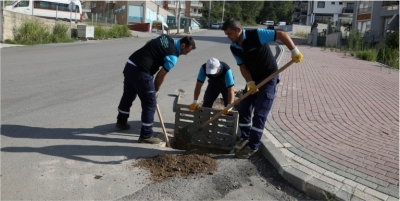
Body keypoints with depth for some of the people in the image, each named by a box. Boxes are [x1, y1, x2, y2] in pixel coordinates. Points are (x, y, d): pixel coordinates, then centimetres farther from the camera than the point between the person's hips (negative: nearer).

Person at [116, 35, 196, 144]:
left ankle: (121, 122, 47)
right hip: (140, 71, -10)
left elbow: (148, 43, 23)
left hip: (129, 65, 10)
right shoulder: (173, 57, -11)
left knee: (128, 96, 27)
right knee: (150, 103, 0)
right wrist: (155, 91, 8)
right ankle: (146, 136, 8)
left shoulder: (166, 37, 12)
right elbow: (161, 75, -6)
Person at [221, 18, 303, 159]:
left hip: (269, 78, -6)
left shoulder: (256, 35, -23)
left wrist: (295, 52, -22)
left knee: (260, 113, -7)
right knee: (243, 108, 6)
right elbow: (242, 66, -1)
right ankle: (245, 138, 24)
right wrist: (250, 82, -15)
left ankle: (253, 146, 2)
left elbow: (281, 35, -20)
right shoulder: (234, 48, -4)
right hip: (253, 78, 7)